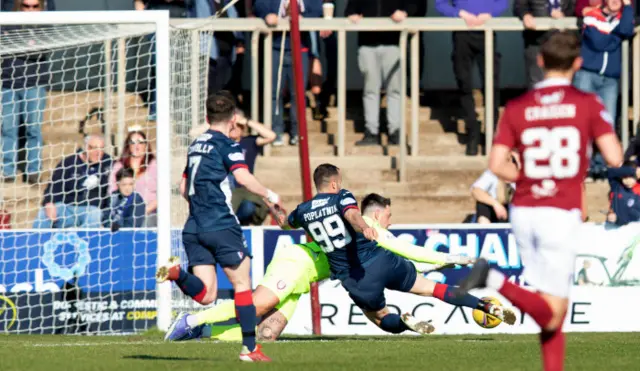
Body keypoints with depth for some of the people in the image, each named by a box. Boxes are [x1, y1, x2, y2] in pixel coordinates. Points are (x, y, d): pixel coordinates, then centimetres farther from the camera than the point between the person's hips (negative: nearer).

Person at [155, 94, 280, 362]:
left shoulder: (196, 146, 19)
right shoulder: (227, 145, -4)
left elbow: (184, 188, 26)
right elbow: (243, 177, -20)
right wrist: (269, 195, -6)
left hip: (194, 228, 6)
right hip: (221, 226, -6)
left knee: (205, 295, 1)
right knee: (242, 284, 5)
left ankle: (177, 273, -25)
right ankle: (250, 348, 4)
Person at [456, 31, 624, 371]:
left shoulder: (517, 108, 5)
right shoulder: (587, 104, -2)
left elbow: (496, 165, -2)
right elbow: (614, 158, -8)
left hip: (523, 211, 5)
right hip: (561, 213, -5)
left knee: (549, 309, 13)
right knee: (552, 314, -6)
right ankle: (496, 282, -26)